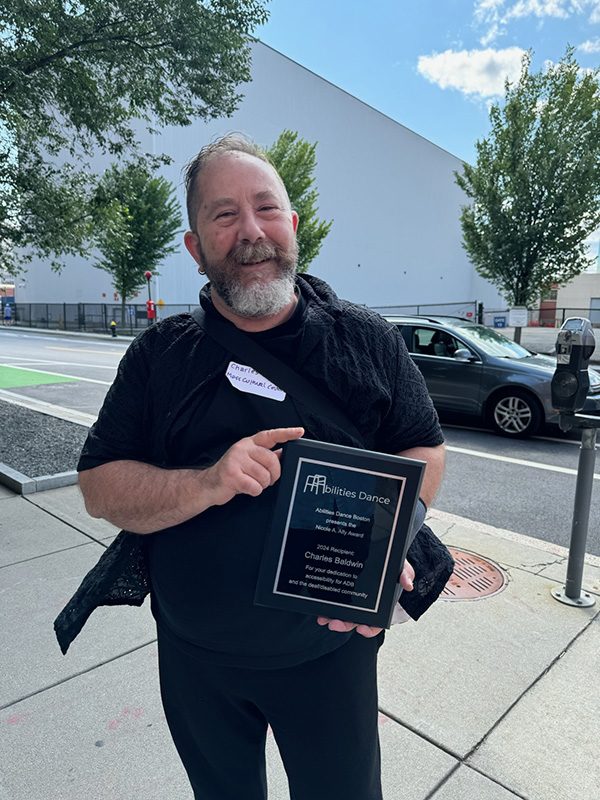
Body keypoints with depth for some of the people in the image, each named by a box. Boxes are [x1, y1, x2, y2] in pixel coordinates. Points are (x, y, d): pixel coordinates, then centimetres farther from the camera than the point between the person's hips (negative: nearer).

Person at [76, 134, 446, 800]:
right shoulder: (159, 356, -6)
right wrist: (207, 483, -27)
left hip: (331, 648, -1)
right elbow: (100, 487, -8)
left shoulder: (366, 340, -8)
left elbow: (425, 450, -2)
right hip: (195, 656, 2)